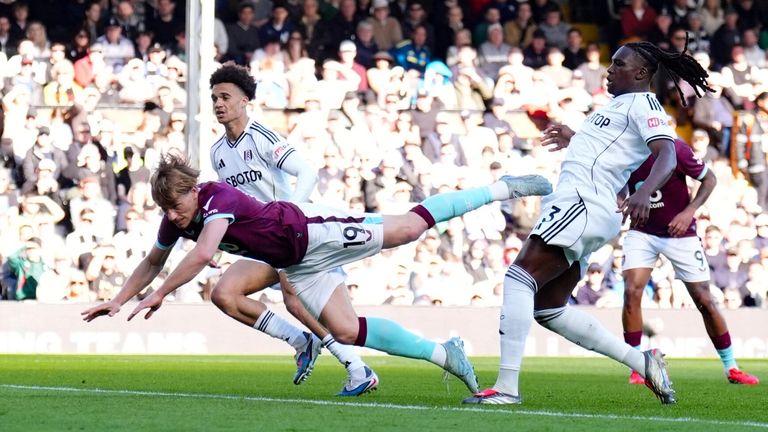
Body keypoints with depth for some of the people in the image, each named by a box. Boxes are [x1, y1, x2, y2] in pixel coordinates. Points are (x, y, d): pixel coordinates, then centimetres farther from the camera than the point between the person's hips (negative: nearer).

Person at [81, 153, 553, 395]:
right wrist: (118, 300, 8)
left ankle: (502, 189, 7)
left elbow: (203, 253, -45)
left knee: (408, 227, -7)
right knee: (346, 331, -1)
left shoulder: (219, 197, -31)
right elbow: (154, 263, 15)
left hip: (311, 232, -8)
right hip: (295, 264, 8)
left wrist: (159, 295, -40)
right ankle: (444, 354, 9)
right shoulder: (174, 221, -5)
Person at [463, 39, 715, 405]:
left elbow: (667, 155, -20)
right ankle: (642, 362, 14)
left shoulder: (643, 103, -3)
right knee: (549, 309, 11)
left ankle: (506, 387, -26)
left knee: (519, 277, -19)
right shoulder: (621, 104, 26)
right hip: (575, 204, 11)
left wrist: (644, 193, -36)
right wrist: (575, 140, 52)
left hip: (583, 205, -11)